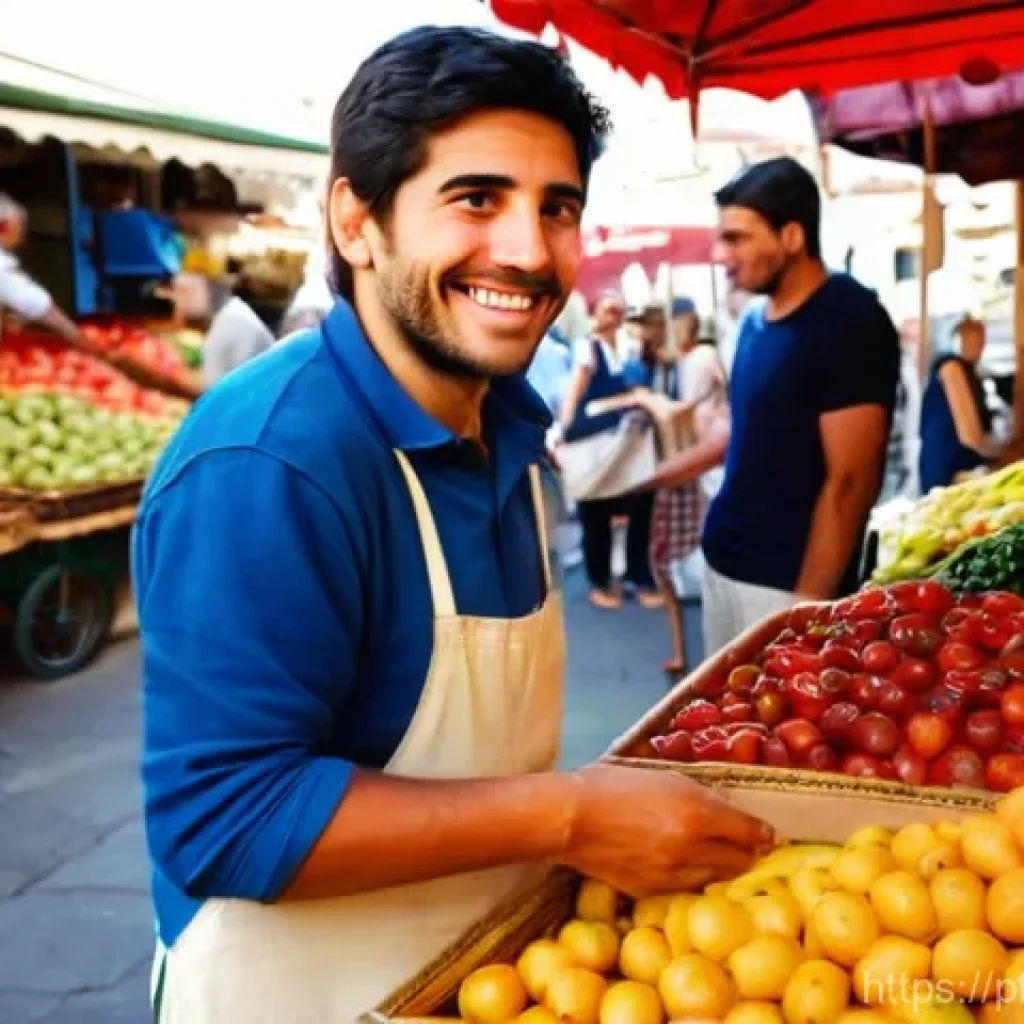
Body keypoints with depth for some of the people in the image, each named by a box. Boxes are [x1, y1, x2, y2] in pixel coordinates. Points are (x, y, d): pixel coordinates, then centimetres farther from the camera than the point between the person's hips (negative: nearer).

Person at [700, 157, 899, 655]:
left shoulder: (850, 323, -15)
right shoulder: (755, 321, 8)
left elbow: (851, 482, -18)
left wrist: (807, 604, -19)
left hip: (787, 582, -8)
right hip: (723, 562, 8)